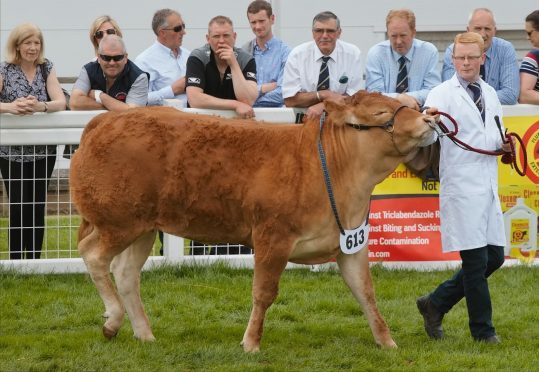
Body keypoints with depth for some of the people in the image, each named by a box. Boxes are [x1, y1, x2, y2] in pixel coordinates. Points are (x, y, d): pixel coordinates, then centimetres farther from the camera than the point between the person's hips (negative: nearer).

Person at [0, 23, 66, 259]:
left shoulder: (46, 68, 5)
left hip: (43, 150, 2)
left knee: (38, 205, 3)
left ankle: (35, 260, 8)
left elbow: (61, 102, -7)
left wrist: (40, 106, -29)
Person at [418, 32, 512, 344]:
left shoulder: (490, 94, 16)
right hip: (461, 187, -7)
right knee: (476, 260, -4)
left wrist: (503, 145, 4)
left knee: (495, 257, 8)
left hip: (488, 187, 7)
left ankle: (436, 303, 20)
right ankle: (483, 330, 8)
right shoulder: (443, 94, -5)